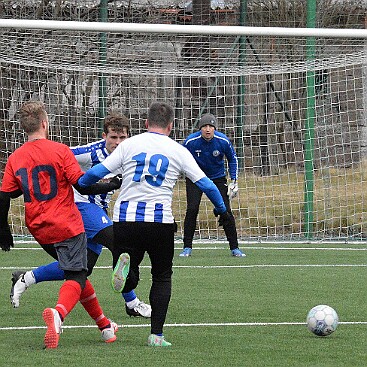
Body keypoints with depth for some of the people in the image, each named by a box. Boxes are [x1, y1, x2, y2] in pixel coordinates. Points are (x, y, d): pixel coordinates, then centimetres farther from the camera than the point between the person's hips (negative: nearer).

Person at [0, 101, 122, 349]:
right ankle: (58, 313, -38)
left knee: (76, 273, 20)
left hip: (39, 231, 6)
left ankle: (104, 326, 26)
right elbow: (83, 186, -13)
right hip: (67, 226, -5)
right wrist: (114, 185, 0)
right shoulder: (60, 151, -10)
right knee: (76, 277, -7)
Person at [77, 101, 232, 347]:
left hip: (125, 219, 1)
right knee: (162, 278, 16)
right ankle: (156, 334, 5)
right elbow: (205, 183, 6)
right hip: (160, 221, -1)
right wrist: (221, 209, 22)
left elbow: (97, 172, 3)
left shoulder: (129, 145, 7)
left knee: (128, 282, 12)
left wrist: (79, 185, 22)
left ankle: (124, 265, -25)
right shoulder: (178, 151, 6)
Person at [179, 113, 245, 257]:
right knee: (192, 209, -15)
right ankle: (187, 248, -5)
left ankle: (234, 248, 4)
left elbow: (232, 159, 1)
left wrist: (234, 181, -3)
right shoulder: (191, 141, -21)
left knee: (225, 210, -7)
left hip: (217, 177, 1)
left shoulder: (223, 141, -18)